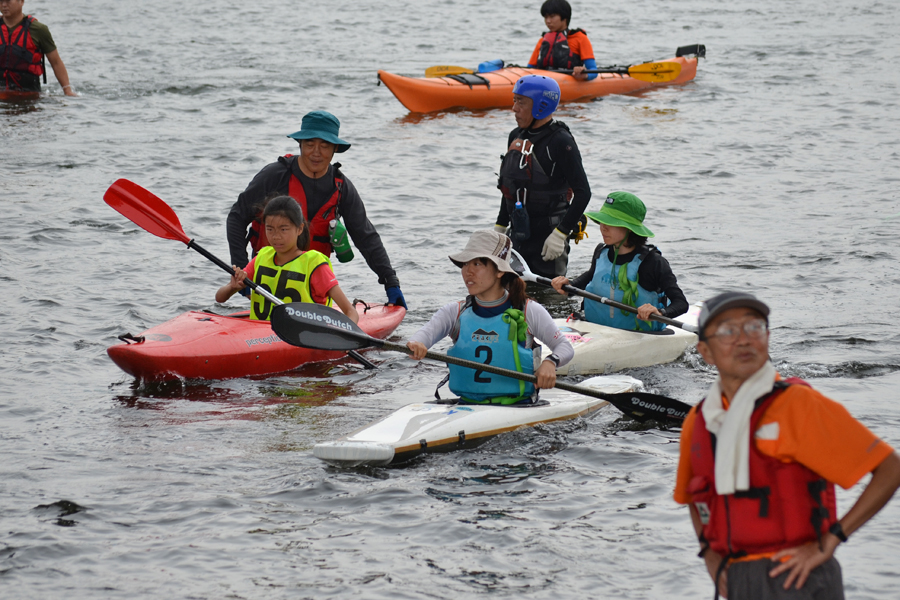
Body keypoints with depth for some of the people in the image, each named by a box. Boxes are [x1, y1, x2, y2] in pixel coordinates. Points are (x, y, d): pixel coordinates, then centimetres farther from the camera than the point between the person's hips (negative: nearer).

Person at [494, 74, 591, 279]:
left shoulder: (560, 142, -14)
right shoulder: (516, 137, 10)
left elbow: (583, 193, -15)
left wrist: (561, 234, -19)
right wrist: (500, 227, 20)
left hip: (547, 236, -8)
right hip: (519, 235, 8)